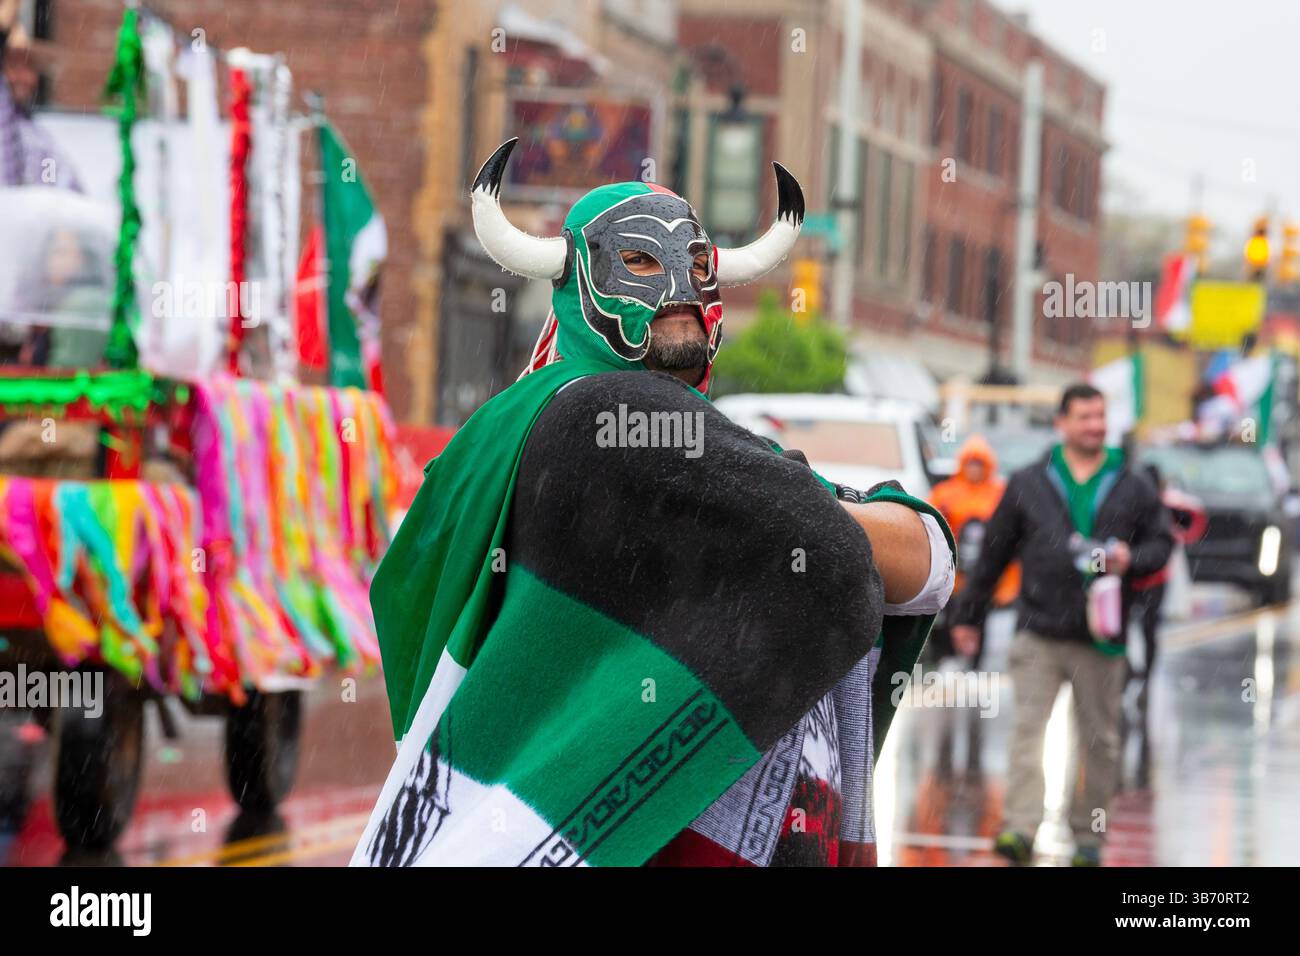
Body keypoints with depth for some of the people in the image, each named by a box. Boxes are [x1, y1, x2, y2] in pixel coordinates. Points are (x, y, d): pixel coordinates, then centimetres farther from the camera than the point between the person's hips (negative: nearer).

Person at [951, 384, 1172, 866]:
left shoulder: (1133, 489, 10)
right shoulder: (1028, 483, 9)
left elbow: (1161, 543, 14)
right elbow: (994, 552, 13)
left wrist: (1131, 559, -9)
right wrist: (969, 613, 16)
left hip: (1100, 638, 1)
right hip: (1039, 632, -1)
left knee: (1099, 739, 5)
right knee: (1027, 727, -12)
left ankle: (1088, 836, 15)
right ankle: (1020, 829, -19)